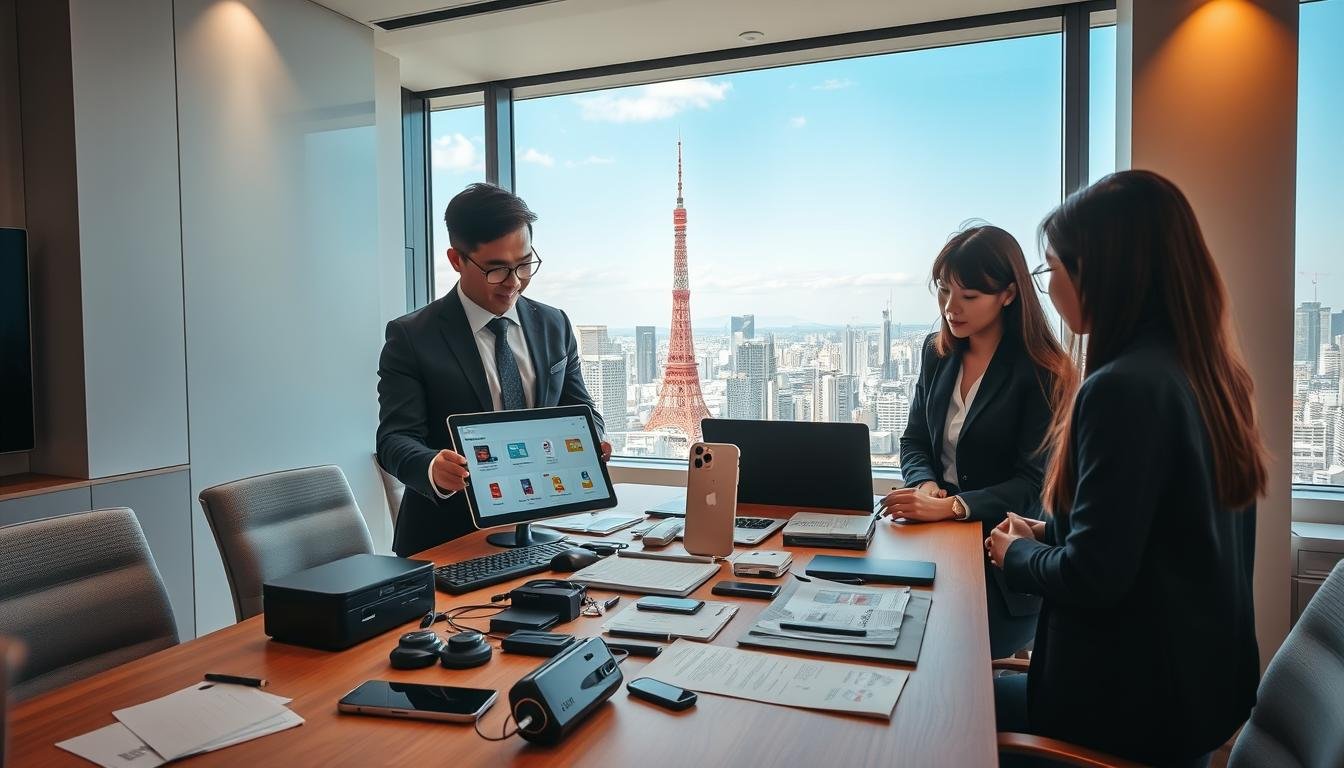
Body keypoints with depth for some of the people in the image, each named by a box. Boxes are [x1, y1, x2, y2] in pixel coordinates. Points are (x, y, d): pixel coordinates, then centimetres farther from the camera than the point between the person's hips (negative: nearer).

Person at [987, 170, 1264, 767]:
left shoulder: (1123, 388, -27)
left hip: (1133, 698, -8)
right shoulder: (1210, 375, 2)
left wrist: (1016, 554, -5)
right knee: (998, 674, 26)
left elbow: (1091, 578, -25)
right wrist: (1046, 536, 9)